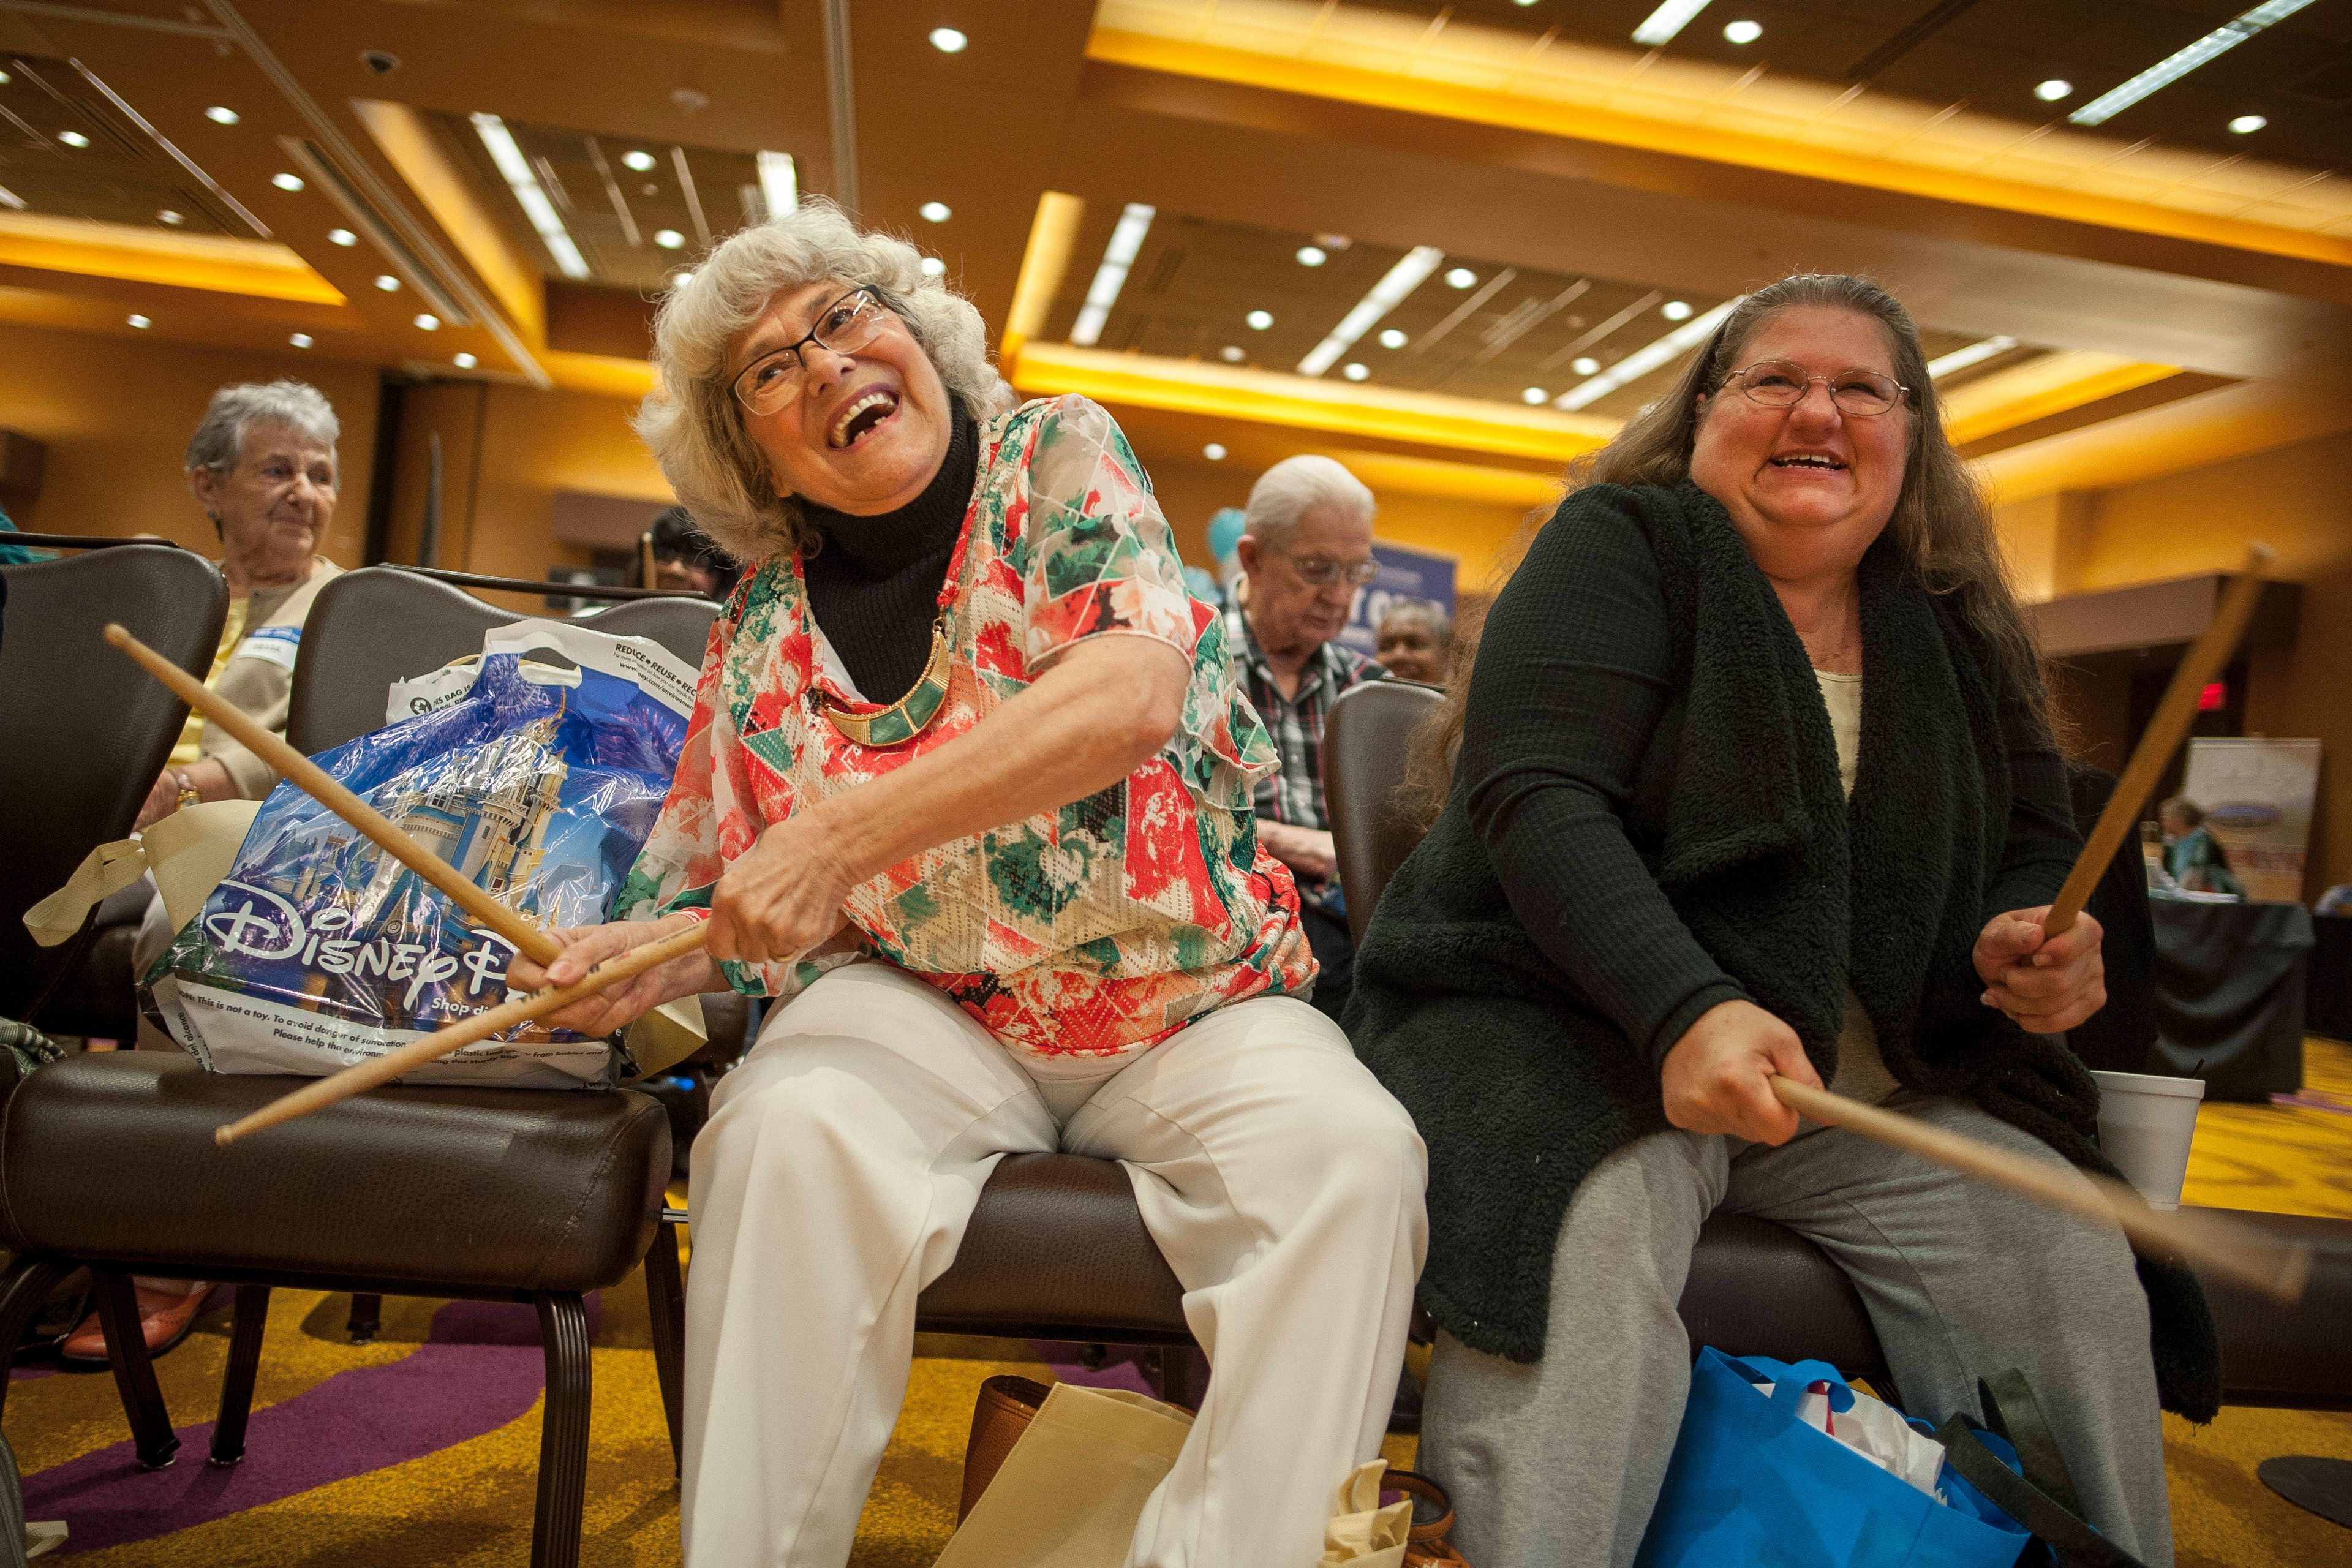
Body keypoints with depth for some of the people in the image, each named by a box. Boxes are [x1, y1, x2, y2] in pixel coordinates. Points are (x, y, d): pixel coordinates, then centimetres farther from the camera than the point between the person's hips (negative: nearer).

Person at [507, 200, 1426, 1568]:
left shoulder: (1060, 457, -1)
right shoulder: (768, 626, 5)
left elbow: (1132, 692, -20)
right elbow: (746, 901, 12)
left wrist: (846, 829, -25)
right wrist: (647, 957, -12)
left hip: (1195, 1005, 0)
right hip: (923, 1006, 1)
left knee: (1354, 1153, -27)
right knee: (792, 1134, -30)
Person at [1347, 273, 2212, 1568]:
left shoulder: (1956, 630, 13)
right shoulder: (1624, 545, -3)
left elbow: (2038, 851, 18)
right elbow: (1538, 799, -17)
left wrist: (2039, 944, -8)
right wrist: (1685, 1010, -32)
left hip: (1867, 1083, 5)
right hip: (1564, 1028, -5)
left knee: (2070, 1261, -13)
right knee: (1590, 1253, -33)